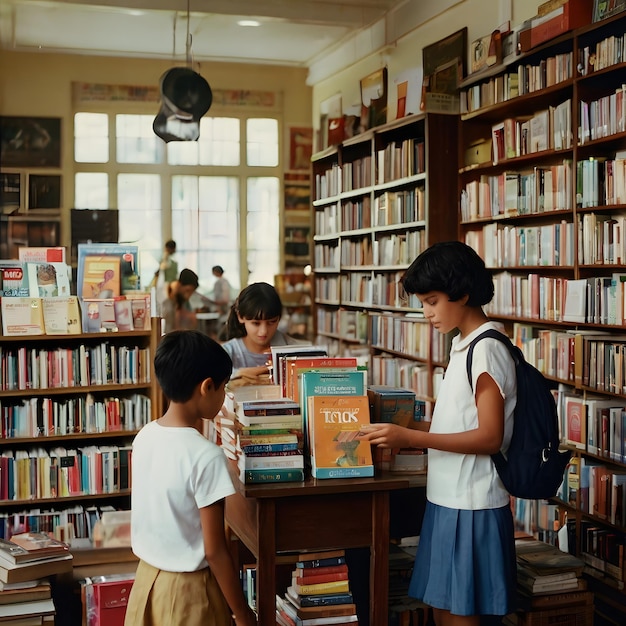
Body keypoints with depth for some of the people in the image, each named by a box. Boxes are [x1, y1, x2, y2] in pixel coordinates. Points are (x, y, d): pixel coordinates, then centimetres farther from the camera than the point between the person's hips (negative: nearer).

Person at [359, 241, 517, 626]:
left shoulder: (488, 350, -16)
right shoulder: (464, 345, 12)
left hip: (471, 505, -9)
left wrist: (412, 438, -23)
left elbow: (490, 437, -21)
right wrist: (406, 435, 6)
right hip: (448, 497, 9)